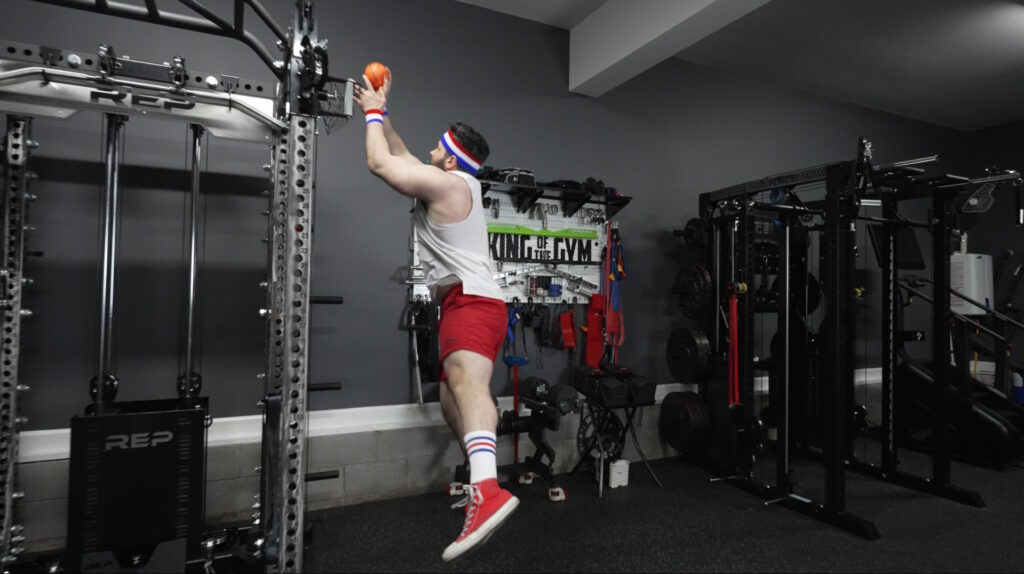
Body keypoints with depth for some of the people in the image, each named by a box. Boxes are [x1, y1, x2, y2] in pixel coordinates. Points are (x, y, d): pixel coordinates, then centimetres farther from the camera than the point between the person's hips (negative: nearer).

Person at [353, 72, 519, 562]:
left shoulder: (447, 183, -5)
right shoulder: (450, 184, 23)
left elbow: (379, 163, -2)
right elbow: (400, 157, 36)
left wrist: (373, 111, 13)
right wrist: (379, 112, 37)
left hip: (472, 302, -11)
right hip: (466, 305, 11)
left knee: (465, 381, -36)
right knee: (452, 404, 15)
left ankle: (488, 491, -54)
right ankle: (481, 478, 25)